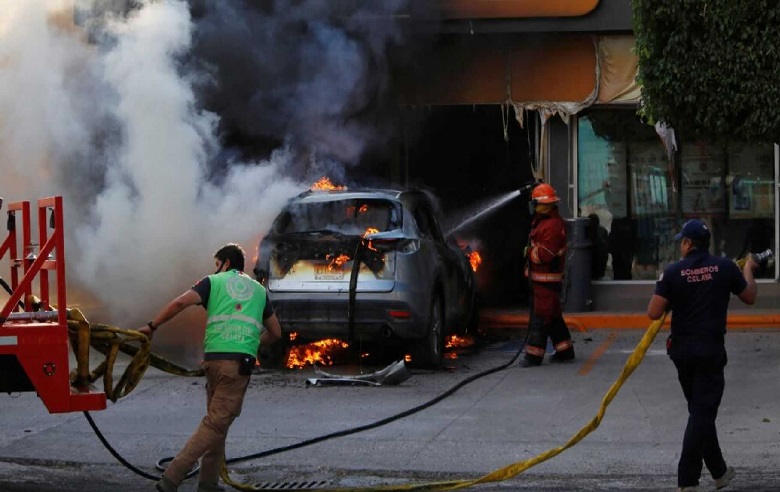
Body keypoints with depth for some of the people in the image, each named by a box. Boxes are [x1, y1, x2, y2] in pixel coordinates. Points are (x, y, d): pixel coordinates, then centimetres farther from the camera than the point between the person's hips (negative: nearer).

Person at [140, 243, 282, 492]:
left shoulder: (213, 282, 14)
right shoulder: (259, 290, 21)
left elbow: (180, 303, -3)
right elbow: (275, 332, 27)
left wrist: (153, 326, 5)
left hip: (214, 357, 1)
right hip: (240, 361, -1)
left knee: (216, 420, 14)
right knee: (216, 424, -5)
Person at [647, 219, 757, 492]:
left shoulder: (672, 272, -7)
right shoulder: (726, 267, -5)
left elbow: (654, 313, -9)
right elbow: (750, 297, 11)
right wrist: (748, 269, 29)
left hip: (682, 349, 2)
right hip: (711, 349, -2)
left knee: (701, 410, 18)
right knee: (703, 412, -3)